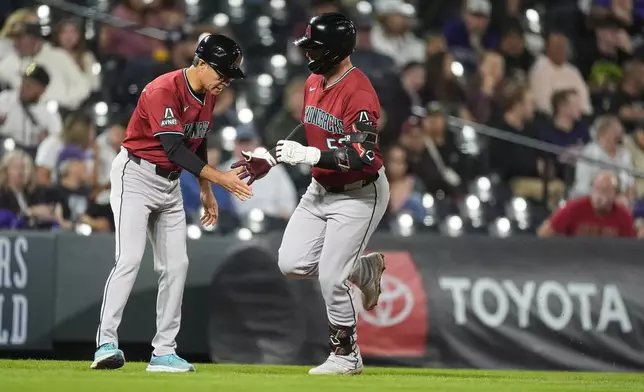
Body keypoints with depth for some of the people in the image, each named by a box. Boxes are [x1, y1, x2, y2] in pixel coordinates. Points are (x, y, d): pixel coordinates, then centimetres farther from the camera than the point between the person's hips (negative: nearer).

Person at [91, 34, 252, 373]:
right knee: (130, 259, -20)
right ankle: (106, 344, -21)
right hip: (136, 176, -8)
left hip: (170, 184, 8)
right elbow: (175, 148, -31)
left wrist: (206, 191, 18)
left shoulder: (208, 95, 3)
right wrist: (220, 178, -35)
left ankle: (164, 353, 9)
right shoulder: (163, 91, -24)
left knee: (176, 265, 4)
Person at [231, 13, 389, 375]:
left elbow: (363, 156, -32)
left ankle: (347, 355, 9)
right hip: (321, 189, 9)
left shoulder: (359, 94, -25)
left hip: (360, 194, -9)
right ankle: (364, 268, 24)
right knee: (292, 263, 1)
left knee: (331, 277, -11)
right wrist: (270, 159, 11)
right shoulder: (314, 82, 2)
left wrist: (310, 155, -37)